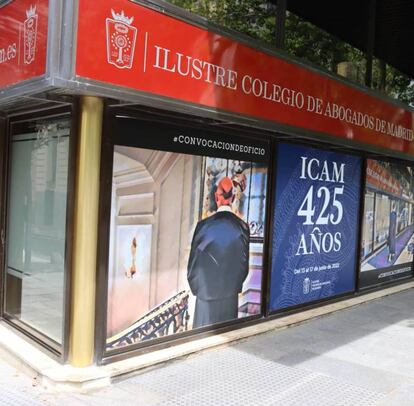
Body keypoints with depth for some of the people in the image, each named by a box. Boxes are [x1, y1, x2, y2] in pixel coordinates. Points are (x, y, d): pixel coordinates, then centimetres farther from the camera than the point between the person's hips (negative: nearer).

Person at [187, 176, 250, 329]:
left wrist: (196, 287, 10)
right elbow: (244, 263, 2)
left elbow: (194, 262, -5)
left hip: (206, 291, -2)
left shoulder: (203, 225, -11)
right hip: (230, 293, 2)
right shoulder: (242, 227, -5)